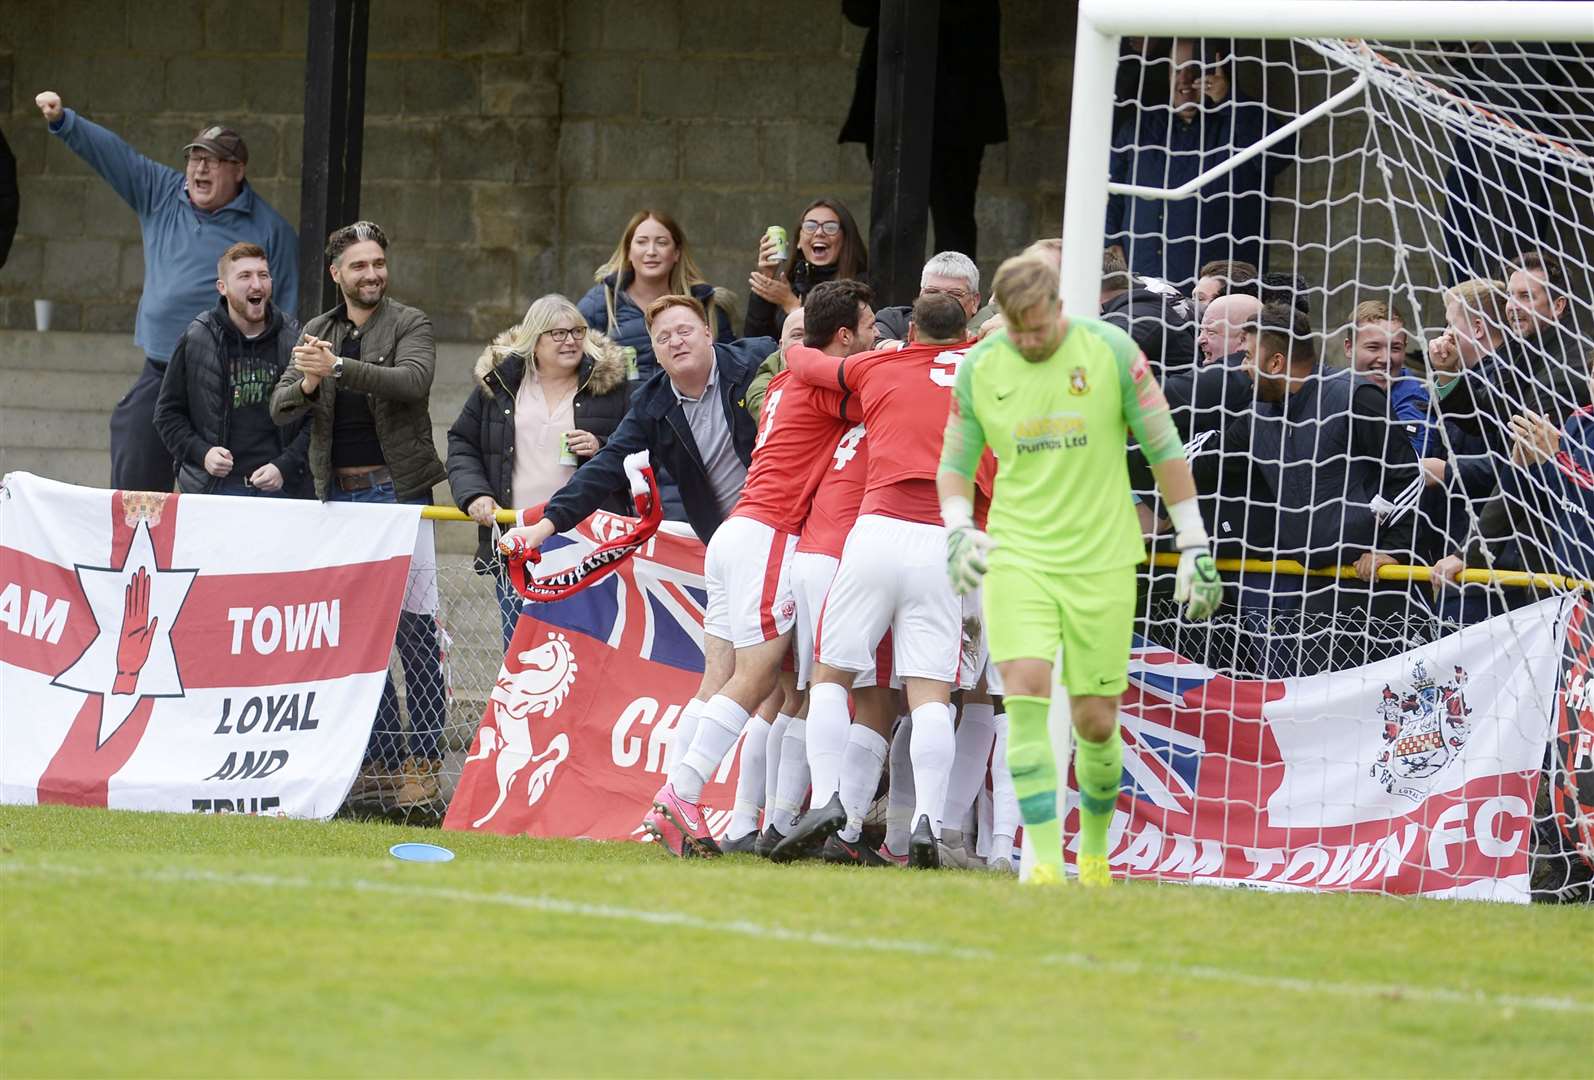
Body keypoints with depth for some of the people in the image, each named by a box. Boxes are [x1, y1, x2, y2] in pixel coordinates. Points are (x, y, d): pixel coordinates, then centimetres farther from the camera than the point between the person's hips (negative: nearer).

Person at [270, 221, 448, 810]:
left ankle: (423, 760, -7)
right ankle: (382, 756, 12)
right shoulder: (318, 332, 15)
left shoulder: (409, 324, 0)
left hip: (396, 490, -5)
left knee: (411, 626, -8)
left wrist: (340, 369, -28)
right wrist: (307, 384, -13)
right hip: (339, 492, 5)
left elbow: (413, 381, -19)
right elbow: (280, 407, 9)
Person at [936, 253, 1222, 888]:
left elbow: (1164, 449, 1)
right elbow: (955, 461, 12)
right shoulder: (979, 369, 0)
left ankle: (1095, 846, 28)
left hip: (1101, 560, -1)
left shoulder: (1111, 352, -6)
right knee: (1025, 693, -19)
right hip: (1016, 555, 1)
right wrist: (958, 529, -7)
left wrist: (1195, 544, 1)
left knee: (1096, 722, 3)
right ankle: (1043, 855, -19)